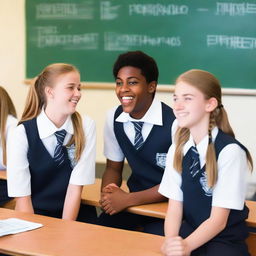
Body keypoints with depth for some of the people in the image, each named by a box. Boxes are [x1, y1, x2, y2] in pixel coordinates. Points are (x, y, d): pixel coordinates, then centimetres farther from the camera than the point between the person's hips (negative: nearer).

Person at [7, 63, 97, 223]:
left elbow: (76, 187, -7)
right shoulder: (22, 133, -7)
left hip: (75, 214, 2)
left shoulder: (86, 126, -2)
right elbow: (22, 196, -8)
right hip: (36, 215, -2)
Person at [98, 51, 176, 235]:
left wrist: (127, 199, -18)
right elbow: (113, 167, 10)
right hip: (136, 201, 5)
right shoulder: (114, 118, -1)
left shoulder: (174, 122, -20)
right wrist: (108, 192, -13)